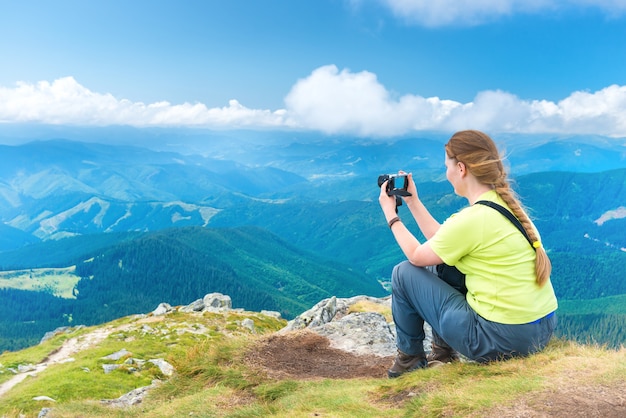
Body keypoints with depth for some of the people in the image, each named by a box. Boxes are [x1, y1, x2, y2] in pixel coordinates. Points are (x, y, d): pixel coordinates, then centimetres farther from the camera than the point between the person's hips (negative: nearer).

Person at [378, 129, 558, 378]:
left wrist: (391, 215, 8)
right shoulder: (504, 203, 5)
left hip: (502, 339, -9)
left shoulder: (473, 219, -20)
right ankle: (443, 352, 32)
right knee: (446, 260, 24)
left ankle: (410, 359, 22)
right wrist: (413, 201, 18)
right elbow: (443, 242, 13)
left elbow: (417, 256, -4)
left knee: (404, 273, 3)